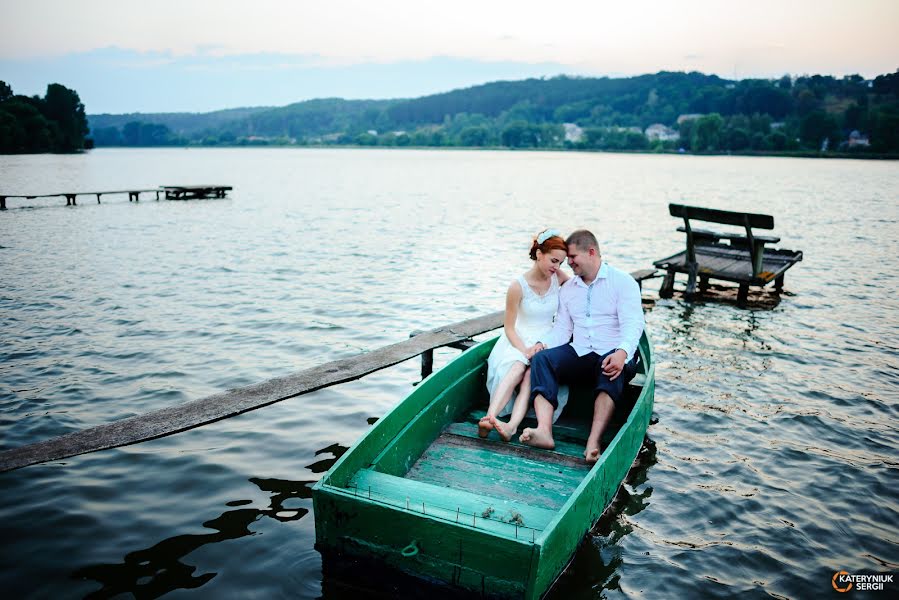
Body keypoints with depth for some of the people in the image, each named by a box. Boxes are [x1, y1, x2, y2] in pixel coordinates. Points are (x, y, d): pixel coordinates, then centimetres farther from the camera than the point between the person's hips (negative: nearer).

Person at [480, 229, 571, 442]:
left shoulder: (559, 277, 1)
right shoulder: (518, 286, -10)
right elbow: (509, 328, -6)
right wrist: (526, 352, -22)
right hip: (519, 341, -2)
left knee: (532, 373, -30)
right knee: (517, 367, -35)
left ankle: (512, 425, -48)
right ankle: (490, 417, -47)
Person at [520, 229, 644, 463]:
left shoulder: (622, 282, 1)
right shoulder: (568, 288, 18)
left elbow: (633, 324, -12)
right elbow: (562, 329, 13)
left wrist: (622, 352, -32)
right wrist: (542, 343, -9)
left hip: (612, 356, -4)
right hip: (579, 355, 4)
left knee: (612, 369, -39)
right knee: (541, 359, -23)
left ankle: (593, 441, -51)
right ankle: (544, 431, -42)